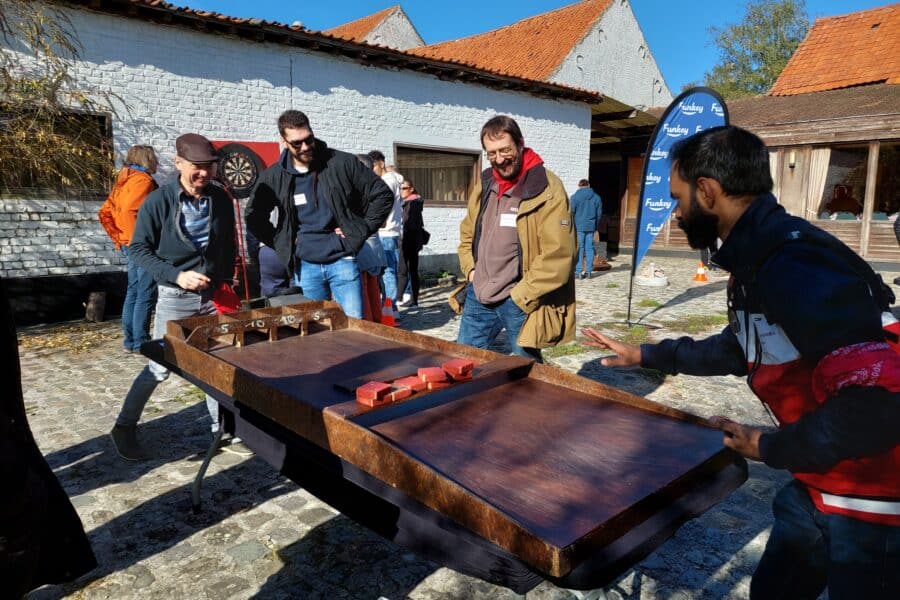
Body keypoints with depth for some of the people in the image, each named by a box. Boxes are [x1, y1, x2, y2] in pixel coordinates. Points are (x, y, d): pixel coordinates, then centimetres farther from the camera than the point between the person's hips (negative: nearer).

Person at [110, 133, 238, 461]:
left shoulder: (221, 200, 1)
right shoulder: (158, 201, -11)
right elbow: (139, 247, -8)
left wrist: (225, 281, 5)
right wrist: (176, 275, -18)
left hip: (214, 294, 4)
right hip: (175, 296, -4)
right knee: (160, 367, 0)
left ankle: (221, 425, 27)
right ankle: (125, 428, 18)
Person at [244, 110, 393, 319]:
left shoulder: (342, 163, -5)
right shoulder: (273, 177, 2)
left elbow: (382, 195, -1)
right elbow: (253, 216, 16)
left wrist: (360, 232, -5)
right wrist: (281, 244, 5)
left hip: (342, 261, -2)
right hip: (305, 266, 3)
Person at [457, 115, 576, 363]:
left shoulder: (547, 189, -13)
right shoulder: (484, 185, 8)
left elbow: (557, 255, -19)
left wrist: (521, 296, -16)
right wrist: (470, 270, 8)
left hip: (520, 302, -6)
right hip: (479, 296, 6)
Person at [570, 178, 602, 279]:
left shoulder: (575, 197, -4)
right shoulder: (596, 197, 8)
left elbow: (571, 213, -5)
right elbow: (599, 214, 11)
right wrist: (596, 226, 20)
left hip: (579, 227, -3)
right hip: (591, 227, 3)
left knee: (579, 248, -1)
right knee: (589, 248, 7)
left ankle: (579, 271, -4)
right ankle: (588, 271, 9)